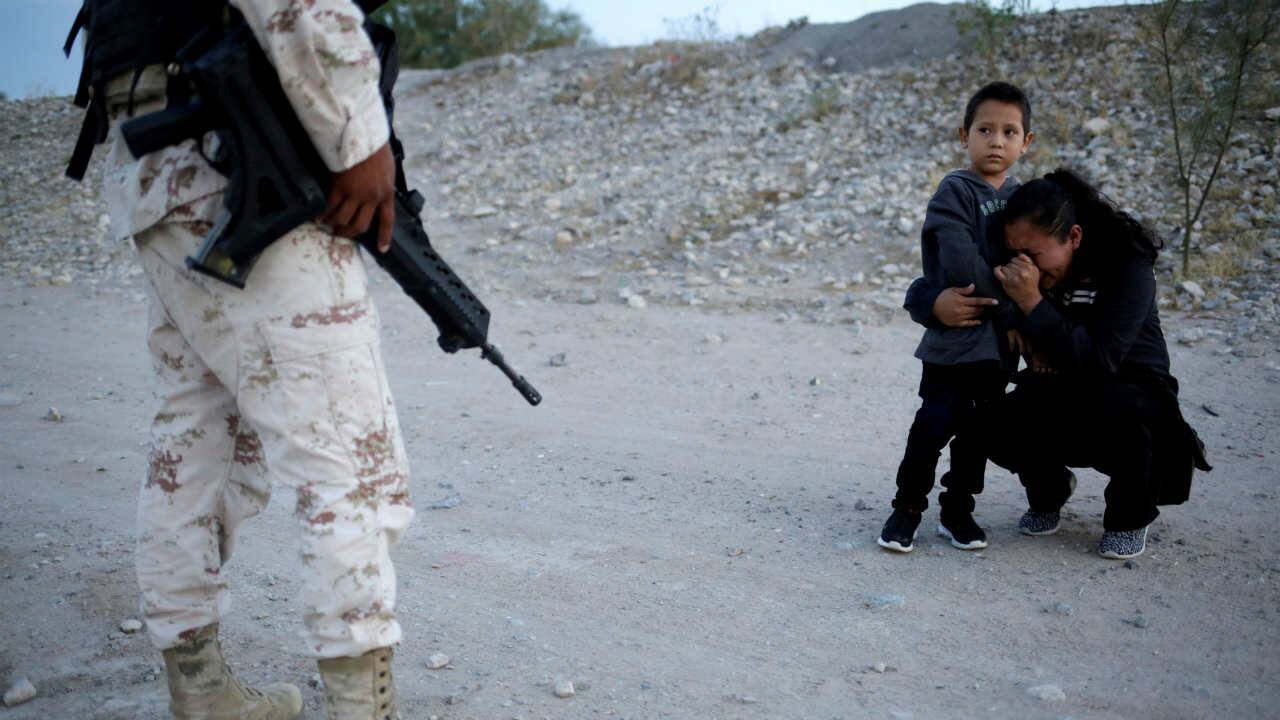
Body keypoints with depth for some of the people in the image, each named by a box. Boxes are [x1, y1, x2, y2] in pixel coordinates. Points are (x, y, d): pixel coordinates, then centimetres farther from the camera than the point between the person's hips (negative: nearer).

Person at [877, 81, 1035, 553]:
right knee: (937, 421, -7)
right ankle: (908, 507, 9)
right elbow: (962, 268, -19)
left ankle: (958, 509, 24)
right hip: (953, 335, -6)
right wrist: (1009, 311, -13)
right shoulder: (955, 191, -9)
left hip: (1000, 337, 6)